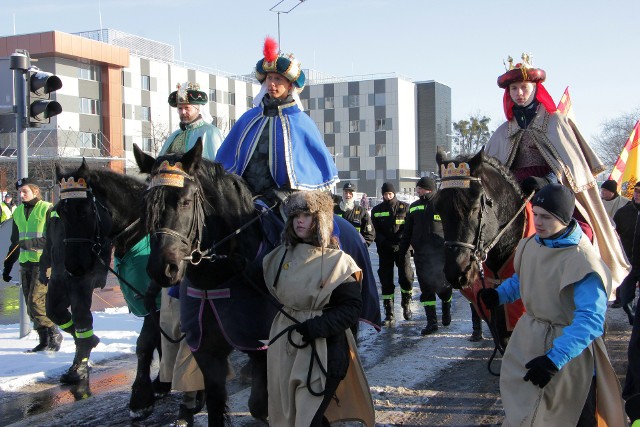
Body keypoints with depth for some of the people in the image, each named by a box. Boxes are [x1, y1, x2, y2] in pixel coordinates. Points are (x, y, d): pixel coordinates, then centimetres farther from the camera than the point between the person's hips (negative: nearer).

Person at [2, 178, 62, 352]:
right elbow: (15, 242, 22)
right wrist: (8, 265, 20)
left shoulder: (47, 209, -6)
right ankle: (44, 341, 13)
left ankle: (54, 335, -1)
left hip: (44, 261, -7)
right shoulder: (18, 212, 14)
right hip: (26, 263, 7)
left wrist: (32, 243, -20)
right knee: (31, 305, 6)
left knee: (36, 300, -14)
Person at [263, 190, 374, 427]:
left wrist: (317, 327, -20)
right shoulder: (282, 254, 6)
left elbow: (352, 307, -12)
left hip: (323, 348, -5)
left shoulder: (336, 261, -9)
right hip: (284, 342, 6)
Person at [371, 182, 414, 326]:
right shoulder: (376, 210, 8)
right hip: (384, 250, 1)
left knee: (406, 276, -12)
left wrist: (399, 239, -16)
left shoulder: (404, 207, 4)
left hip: (402, 248, -1)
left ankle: (406, 303, 17)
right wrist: (385, 242, -11)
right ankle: (389, 315, 5)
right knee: (386, 282, 0)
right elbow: (377, 232, 7)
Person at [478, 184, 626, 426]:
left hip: (568, 347, -7)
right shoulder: (530, 245, -3)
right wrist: (499, 294, -1)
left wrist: (555, 359, -38)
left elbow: (590, 319, -32)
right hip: (527, 340, 7)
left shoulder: (581, 260, -27)